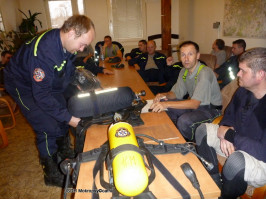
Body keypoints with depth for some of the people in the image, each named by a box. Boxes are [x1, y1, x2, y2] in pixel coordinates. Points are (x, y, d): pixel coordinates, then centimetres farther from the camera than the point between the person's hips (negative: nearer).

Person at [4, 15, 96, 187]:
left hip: (48, 83, 8)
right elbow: (41, 95, -34)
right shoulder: (44, 52, -40)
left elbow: (69, 68, 6)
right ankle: (52, 174, 11)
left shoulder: (66, 43, -15)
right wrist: (68, 118, -30)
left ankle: (64, 152, 37)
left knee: (62, 114, 11)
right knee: (48, 129, -11)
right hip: (24, 85, -8)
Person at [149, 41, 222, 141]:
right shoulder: (184, 71, 2)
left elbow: (194, 104, -32)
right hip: (194, 104, 8)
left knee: (184, 120, -33)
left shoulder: (205, 73, -25)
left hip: (211, 109, -8)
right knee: (162, 103, 0)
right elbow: (176, 93, 9)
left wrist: (167, 104, -39)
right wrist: (164, 95, -15)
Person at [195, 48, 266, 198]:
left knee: (236, 160, -38)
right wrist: (225, 135, -11)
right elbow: (229, 117, 10)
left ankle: (225, 195, -3)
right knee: (203, 130, -1)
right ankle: (214, 183, 3)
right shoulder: (243, 92, -3)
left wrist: (229, 135, -23)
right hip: (235, 145, 8)